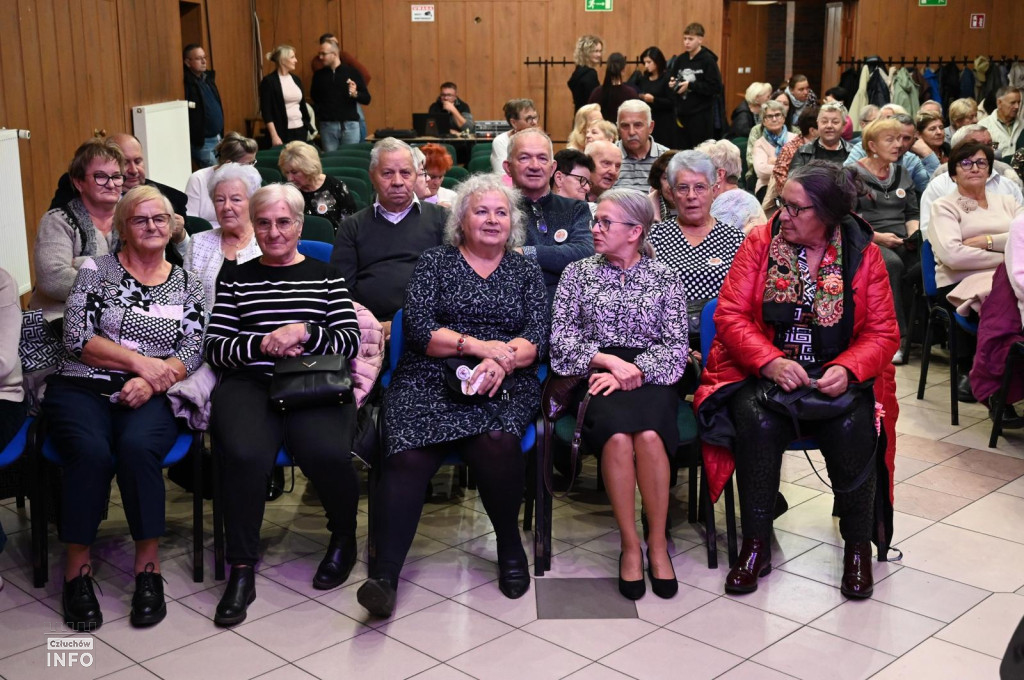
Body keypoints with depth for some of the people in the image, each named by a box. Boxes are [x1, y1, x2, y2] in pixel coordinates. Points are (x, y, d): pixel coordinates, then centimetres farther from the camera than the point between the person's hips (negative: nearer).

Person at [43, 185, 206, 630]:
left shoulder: (187, 285, 15)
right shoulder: (96, 270, 9)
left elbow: (193, 352, 5)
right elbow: (76, 338, -2)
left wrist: (152, 379, -13)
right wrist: (138, 361, -11)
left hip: (149, 398, 1)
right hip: (81, 390, -1)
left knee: (138, 447, -33)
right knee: (92, 452, -32)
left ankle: (148, 566, -21)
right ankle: (77, 569, -17)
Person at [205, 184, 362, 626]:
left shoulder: (326, 276, 17)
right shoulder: (235, 279, 18)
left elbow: (351, 341, 6)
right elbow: (215, 348, 9)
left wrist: (305, 332, -11)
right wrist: (261, 344, -8)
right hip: (249, 385, 1)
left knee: (325, 451, -31)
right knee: (245, 453, -33)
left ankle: (344, 536, 1)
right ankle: (242, 568, -18)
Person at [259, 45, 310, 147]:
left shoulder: (296, 79, 12)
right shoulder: (269, 81, -6)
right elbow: (266, 111, -11)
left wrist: (308, 127, 12)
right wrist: (274, 136, -17)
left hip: (300, 130, 6)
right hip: (282, 132, -6)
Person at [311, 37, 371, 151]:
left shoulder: (352, 72, 1)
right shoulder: (319, 74, 8)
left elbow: (366, 99, 1)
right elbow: (314, 97, 23)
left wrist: (355, 94, -16)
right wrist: (320, 112, 9)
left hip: (349, 125, -1)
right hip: (327, 126, 2)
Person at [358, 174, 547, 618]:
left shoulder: (526, 272, 19)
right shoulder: (434, 264, 15)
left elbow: (537, 338, 7)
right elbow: (418, 328, 2)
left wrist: (503, 361, -14)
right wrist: (478, 345, -10)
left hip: (505, 384, 0)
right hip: (430, 381, 0)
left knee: (496, 440, -34)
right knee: (408, 456, -29)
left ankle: (510, 546, -11)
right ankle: (385, 573, -34)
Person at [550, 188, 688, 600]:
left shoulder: (666, 278, 11)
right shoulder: (578, 273, 13)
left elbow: (676, 347, 2)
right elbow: (562, 338, 3)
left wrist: (632, 371, -13)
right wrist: (610, 360, -11)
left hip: (650, 378, 0)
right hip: (596, 377, 0)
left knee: (649, 433, -34)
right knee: (617, 432, -33)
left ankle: (657, 543, -21)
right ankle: (630, 546, -23)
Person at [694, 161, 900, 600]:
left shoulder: (863, 254, 3)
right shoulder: (760, 242, 2)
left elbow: (883, 332, 1)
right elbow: (730, 314, -4)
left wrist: (848, 369, -19)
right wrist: (771, 362, -21)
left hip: (836, 376, 0)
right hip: (763, 371, 0)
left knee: (852, 429, -30)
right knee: (758, 423, -32)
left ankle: (858, 546, -5)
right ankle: (756, 546, -13)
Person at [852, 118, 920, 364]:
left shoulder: (902, 174, 23)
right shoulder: (853, 174, 5)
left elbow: (912, 213, 22)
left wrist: (914, 233, 0)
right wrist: (877, 236, -14)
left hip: (901, 241, 5)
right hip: (867, 240, -5)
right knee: (892, 264, -39)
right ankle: (898, 336, -35)